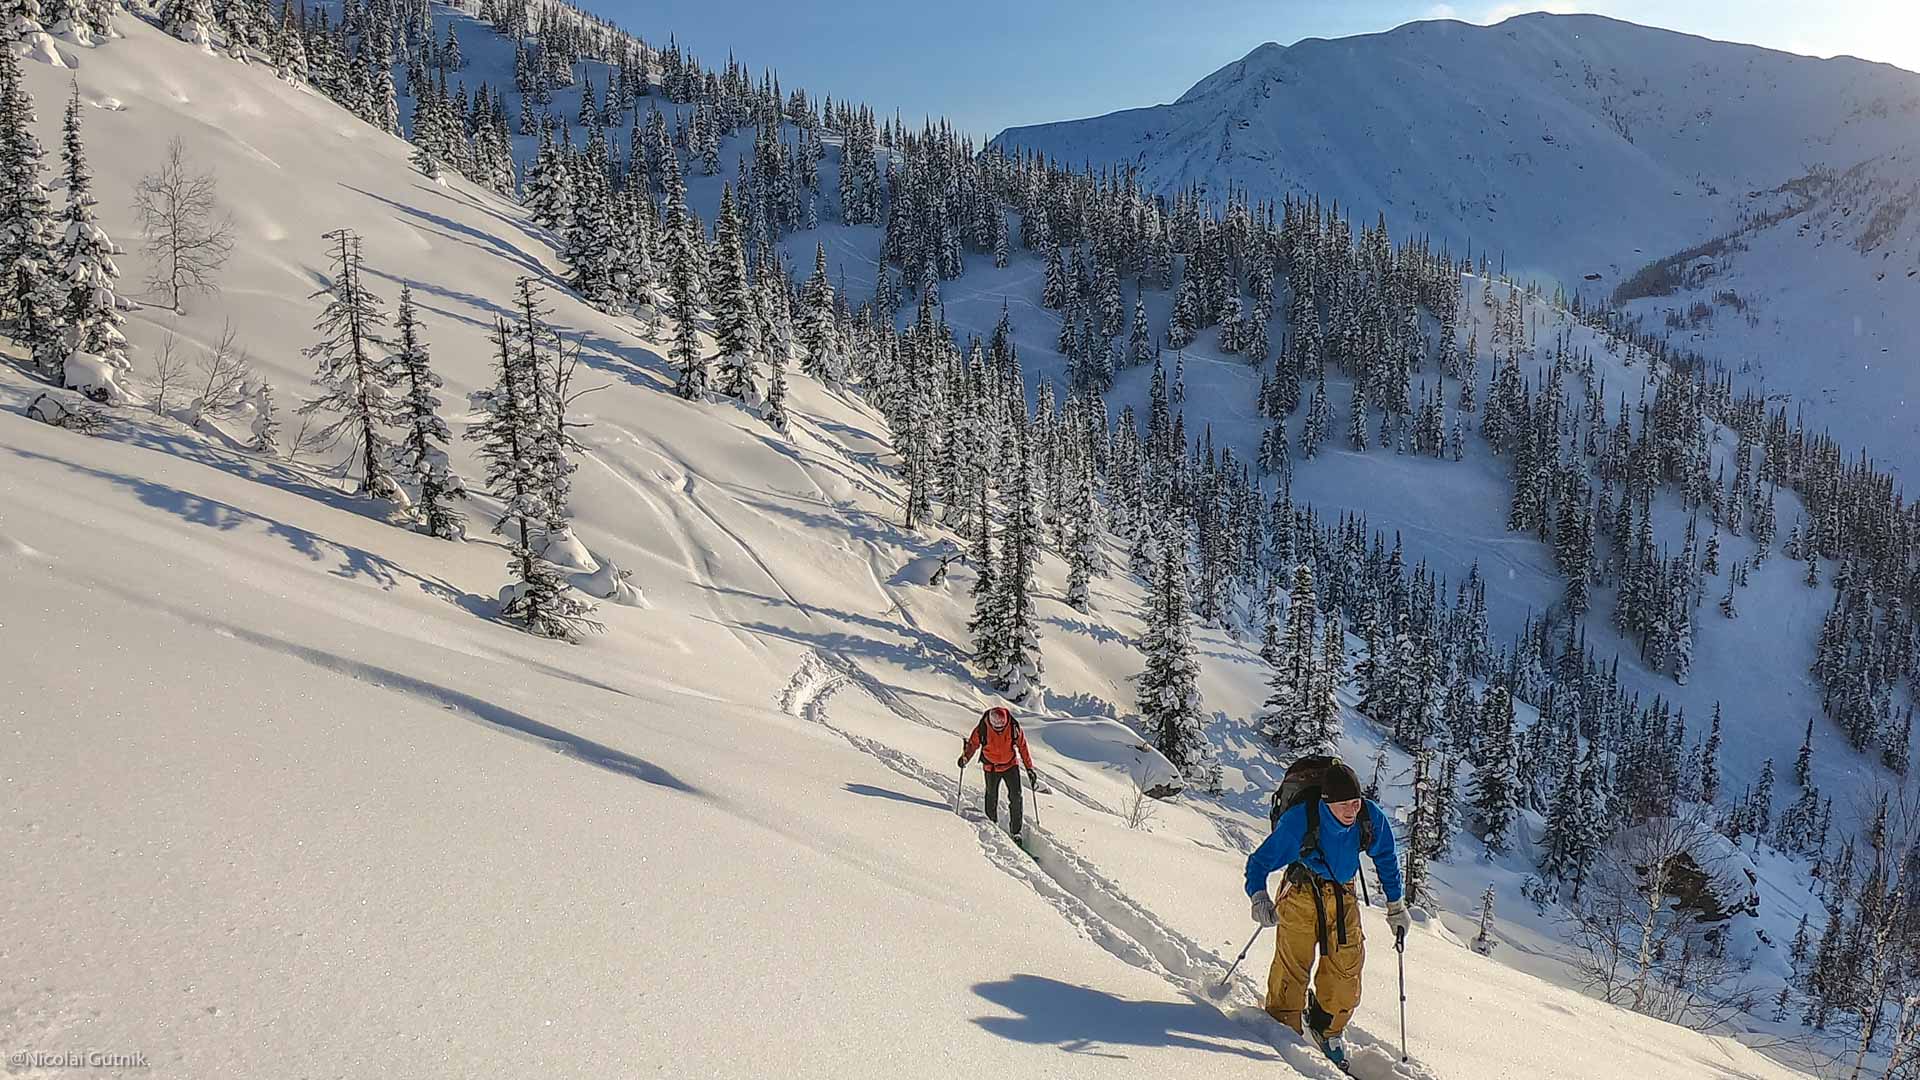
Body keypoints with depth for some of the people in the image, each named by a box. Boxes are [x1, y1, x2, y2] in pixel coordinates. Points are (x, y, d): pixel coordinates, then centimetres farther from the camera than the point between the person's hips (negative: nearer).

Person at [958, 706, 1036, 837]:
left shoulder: (1013, 727, -18)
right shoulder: (983, 728, -21)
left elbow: (1022, 746, -6)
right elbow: (973, 743, -5)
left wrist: (1029, 768, -3)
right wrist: (965, 757, -20)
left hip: (1010, 765, 0)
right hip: (991, 767, 0)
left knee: (1016, 797, -9)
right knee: (992, 796, 12)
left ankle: (1016, 831, -1)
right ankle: (992, 823, 35)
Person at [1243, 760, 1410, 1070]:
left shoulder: (1372, 817, -16)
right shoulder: (1299, 820, -27)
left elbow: (1386, 859, 5)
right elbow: (1259, 861, -18)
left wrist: (1396, 905, 10)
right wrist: (1259, 897, -35)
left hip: (1343, 894, 4)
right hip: (1302, 891, -4)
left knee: (1348, 964, 0)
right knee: (1293, 963, -12)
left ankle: (1327, 1027, 23)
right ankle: (1284, 1027, 6)